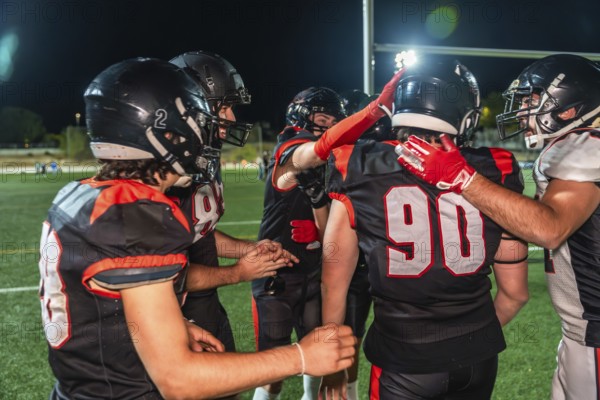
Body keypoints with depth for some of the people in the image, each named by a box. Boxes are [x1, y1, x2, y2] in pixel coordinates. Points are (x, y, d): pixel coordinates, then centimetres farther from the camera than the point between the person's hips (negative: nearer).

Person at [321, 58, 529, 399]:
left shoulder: (360, 175, -12)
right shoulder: (493, 175, -7)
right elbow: (515, 293, 2)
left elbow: (334, 288, -4)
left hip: (405, 362, -3)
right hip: (479, 358, 4)